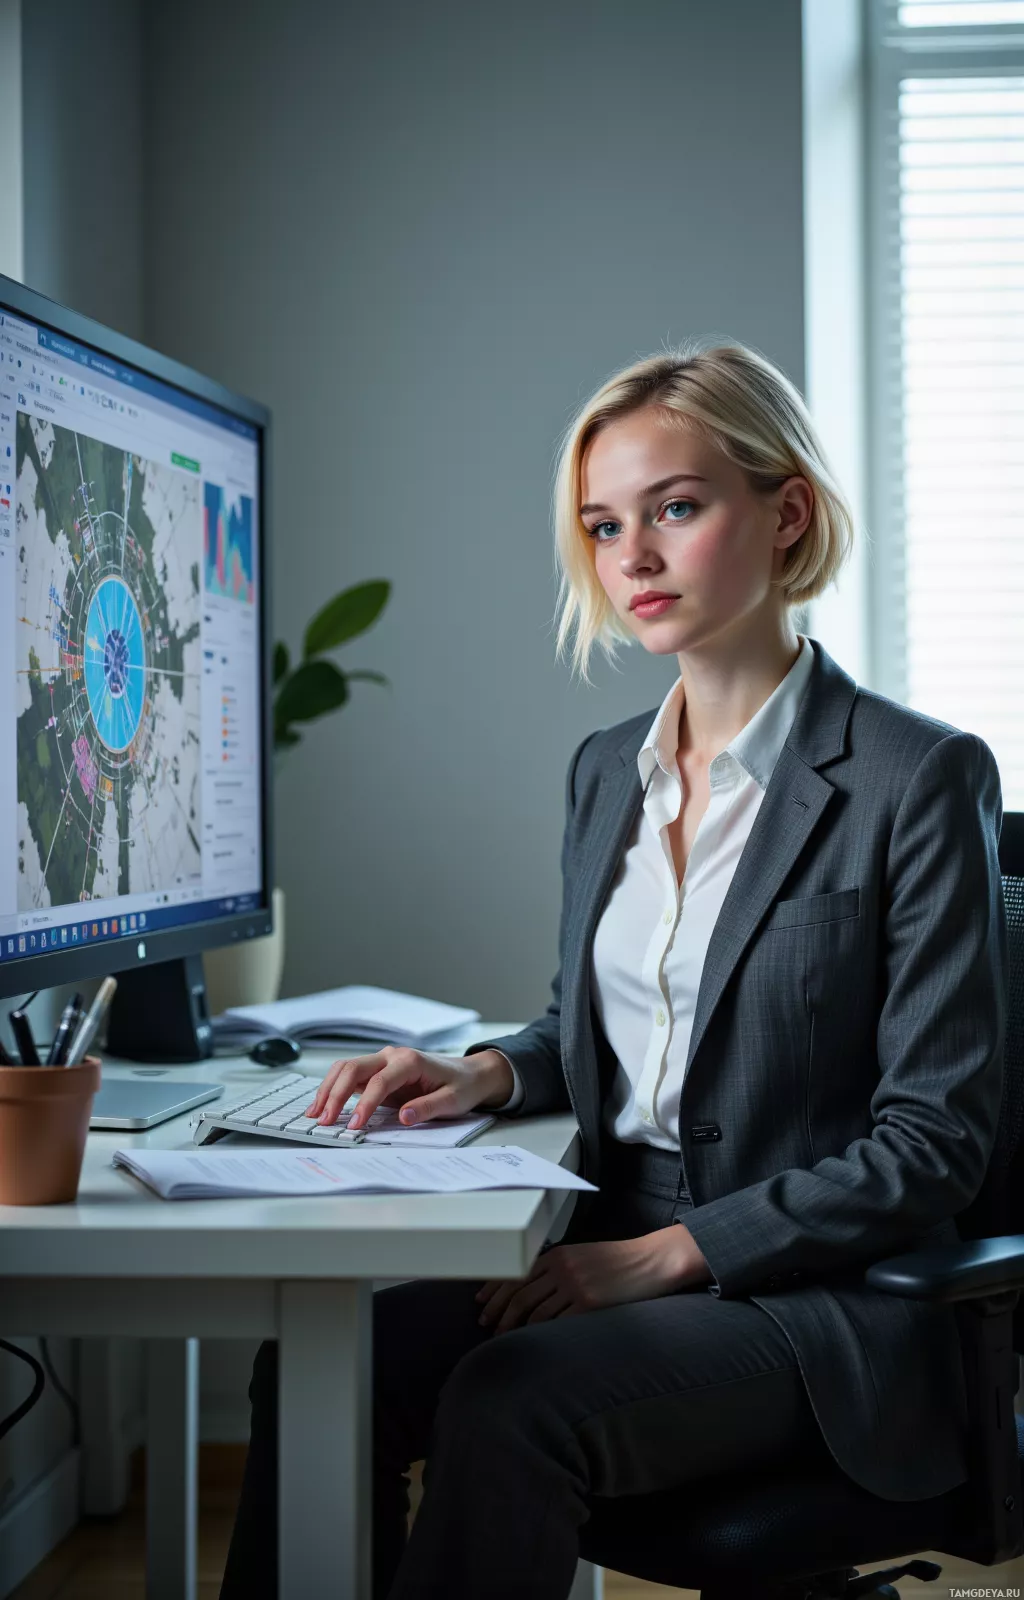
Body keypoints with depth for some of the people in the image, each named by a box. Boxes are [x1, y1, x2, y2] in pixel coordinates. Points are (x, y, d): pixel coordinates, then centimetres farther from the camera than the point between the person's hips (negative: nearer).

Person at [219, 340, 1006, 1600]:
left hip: (822, 1302, -6)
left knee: (510, 1402, -32)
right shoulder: (605, 772, 12)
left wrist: (668, 1253, -18)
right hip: (608, 1251, 6)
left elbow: (932, 1144, -12)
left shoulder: (921, 778, -10)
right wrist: (490, 1073, 1)